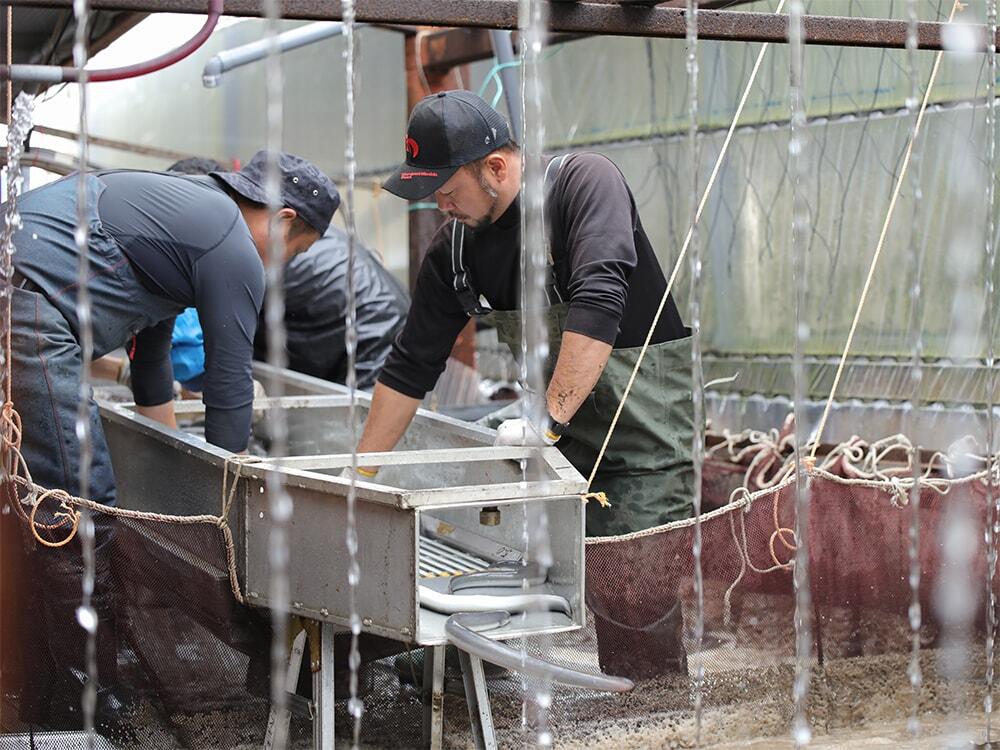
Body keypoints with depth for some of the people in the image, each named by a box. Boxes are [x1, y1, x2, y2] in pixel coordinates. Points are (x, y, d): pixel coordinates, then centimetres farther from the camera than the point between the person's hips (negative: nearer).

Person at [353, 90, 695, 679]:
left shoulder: (585, 183, -16)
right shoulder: (455, 250, 2)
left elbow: (597, 304, -29)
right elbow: (410, 367, 8)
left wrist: (549, 420, -31)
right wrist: (359, 477, 8)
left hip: (645, 423, -6)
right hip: (564, 439, 6)